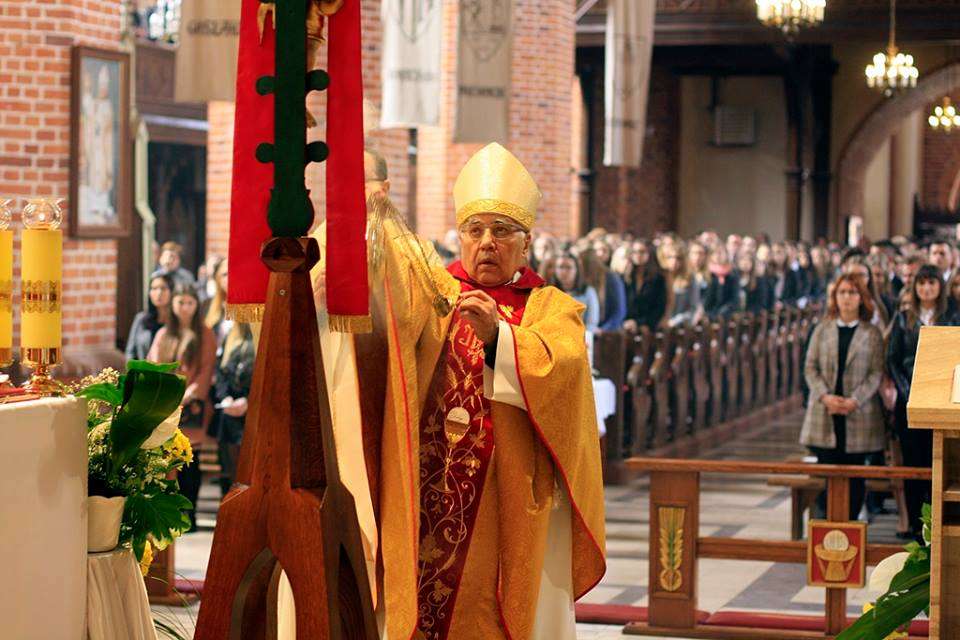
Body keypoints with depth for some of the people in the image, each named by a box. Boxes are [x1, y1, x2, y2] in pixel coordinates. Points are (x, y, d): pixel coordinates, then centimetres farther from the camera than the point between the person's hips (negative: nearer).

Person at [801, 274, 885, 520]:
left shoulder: (872, 334, 4)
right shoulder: (822, 331, 9)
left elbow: (876, 373, -2)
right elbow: (810, 368, 5)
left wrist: (854, 401, -15)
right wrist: (825, 396, -11)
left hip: (858, 414, -1)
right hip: (825, 413, 1)